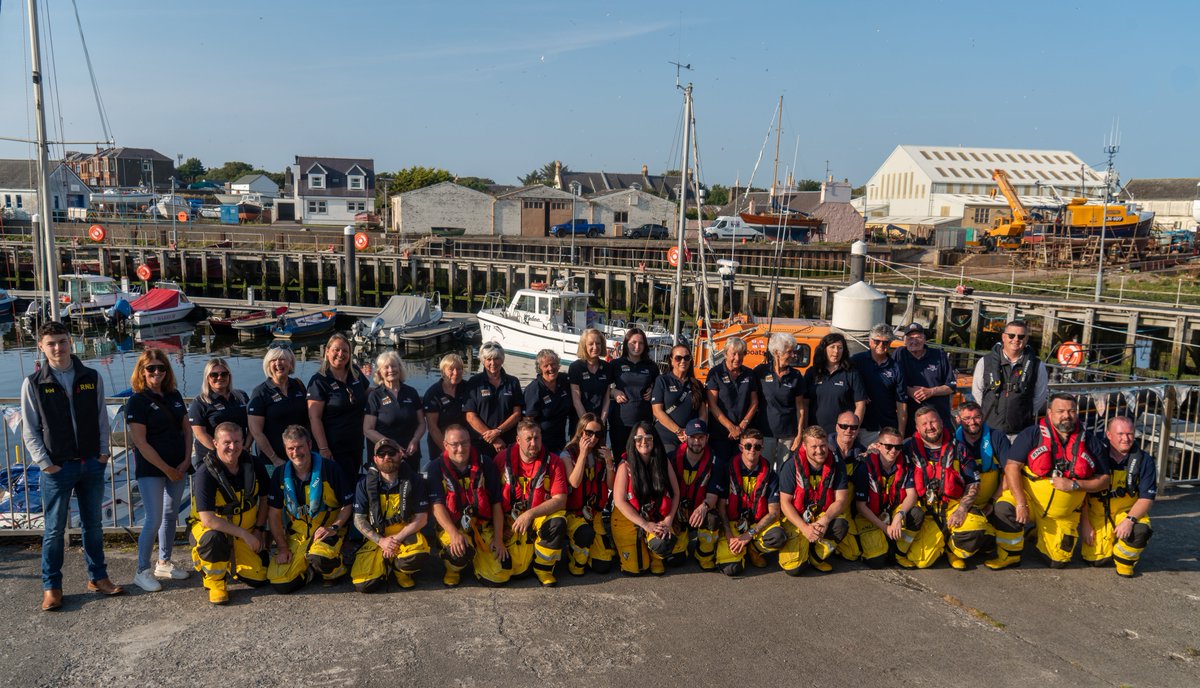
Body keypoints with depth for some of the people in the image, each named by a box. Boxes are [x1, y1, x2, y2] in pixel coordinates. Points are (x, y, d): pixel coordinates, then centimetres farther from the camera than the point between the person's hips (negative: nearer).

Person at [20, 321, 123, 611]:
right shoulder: (33, 383, -3)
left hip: (92, 465, 3)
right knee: (54, 529, 5)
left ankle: (97, 577, 25)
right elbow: (30, 430, -2)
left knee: (93, 524, 13)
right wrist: (45, 464, -9)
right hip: (57, 468, -2)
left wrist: (104, 452, 0)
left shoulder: (92, 378, 3)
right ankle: (51, 586, 17)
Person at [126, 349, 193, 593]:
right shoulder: (137, 401, -10)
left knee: (171, 516, 13)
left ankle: (164, 563, 27)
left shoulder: (174, 396, 8)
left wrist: (186, 460, -2)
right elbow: (140, 442, -14)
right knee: (154, 520, -6)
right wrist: (167, 469, -14)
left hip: (178, 467, 6)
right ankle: (142, 571, 7)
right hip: (151, 470, -6)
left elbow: (187, 429, 12)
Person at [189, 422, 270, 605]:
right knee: (213, 537, -40)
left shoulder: (254, 467, -8)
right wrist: (244, 533, -28)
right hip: (210, 529, -4)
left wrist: (258, 530, 0)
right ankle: (215, 581, -10)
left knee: (259, 579, -7)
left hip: (247, 532, 4)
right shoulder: (205, 474, -23)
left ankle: (230, 564, 25)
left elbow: (264, 498, 9)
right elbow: (207, 520, -29)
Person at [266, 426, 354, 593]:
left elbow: (348, 504, -3)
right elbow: (274, 514, 5)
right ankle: (311, 570, 16)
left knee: (319, 557, -37)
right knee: (280, 584, -15)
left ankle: (334, 569, 0)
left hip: (326, 533, -3)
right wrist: (282, 547, -2)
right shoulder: (281, 475, 0)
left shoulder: (329, 469, -10)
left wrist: (334, 527, -19)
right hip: (295, 536, 4)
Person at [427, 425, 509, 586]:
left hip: (483, 526, 2)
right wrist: (454, 534, -26)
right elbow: (437, 505, -12)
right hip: (452, 526, -2)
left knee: (500, 576, -10)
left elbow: (496, 504, 3)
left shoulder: (485, 465, 0)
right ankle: (452, 569, 2)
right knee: (461, 552, -36)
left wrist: (498, 538, -3)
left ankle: (475, 558, 23)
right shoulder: (437, 468, -5)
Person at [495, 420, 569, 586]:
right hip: (512, 520, 0)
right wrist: (502, 525, -3)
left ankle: (544, 569, -8)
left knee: (557, 523, -34)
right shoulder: (503, 458, -5)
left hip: (541, 515, 0)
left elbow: (560, 500, -15)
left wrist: (531, 513, -26)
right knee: (517, 569, -16)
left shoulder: (553, 462, -8)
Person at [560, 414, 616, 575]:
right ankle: (575, 562, -7)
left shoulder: (601, 455, 7)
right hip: (572, 512, -4)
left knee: (603, 566, -7)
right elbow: (574, 482, -20)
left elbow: (611, 486, 3)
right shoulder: (568, 455, -5)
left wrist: (609, 462, -11)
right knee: (587, 534, -38)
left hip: (595, 513, 4)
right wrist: (583, 453, -20)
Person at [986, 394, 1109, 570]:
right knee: (1004, 509, -33)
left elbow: (1103, 480, 3)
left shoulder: (1089, 441, 1)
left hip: (1064, 515, 3)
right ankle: (1009, 555, -7)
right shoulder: (1032, 434, -9)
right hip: (1029, 498, -3)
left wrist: (1074, 485, -16)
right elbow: (1012, 467, -15)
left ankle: (1040, 533, 35)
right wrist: (1021, 504, -24)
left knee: (1058, 561, 2)